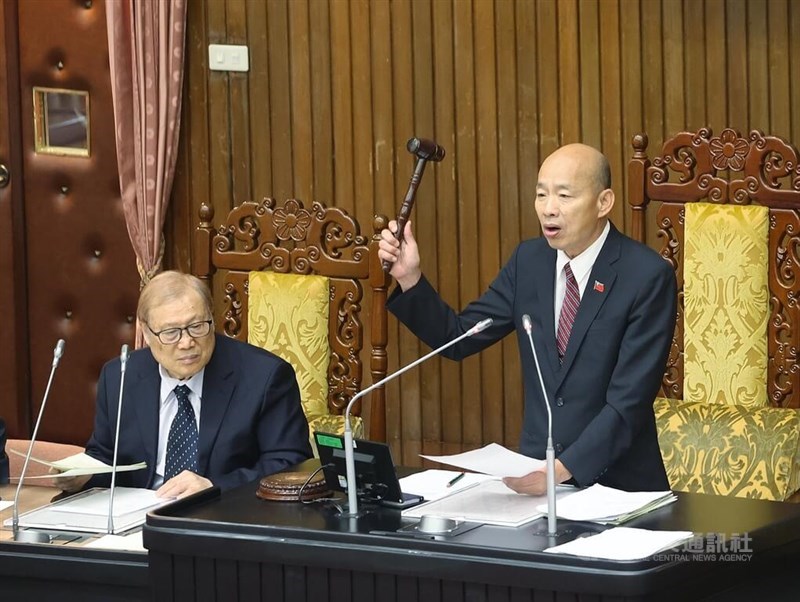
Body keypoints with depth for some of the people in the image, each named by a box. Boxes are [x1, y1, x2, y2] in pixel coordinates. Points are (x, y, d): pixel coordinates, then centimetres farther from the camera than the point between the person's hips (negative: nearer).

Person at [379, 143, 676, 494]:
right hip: (534, 474, 4)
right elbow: (457, 338, 9)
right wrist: (409, 278, -5)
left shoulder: (648, 277, -12)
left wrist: (563, 469, -27)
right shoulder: (529, 260, 6)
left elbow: (628, 401, -17)